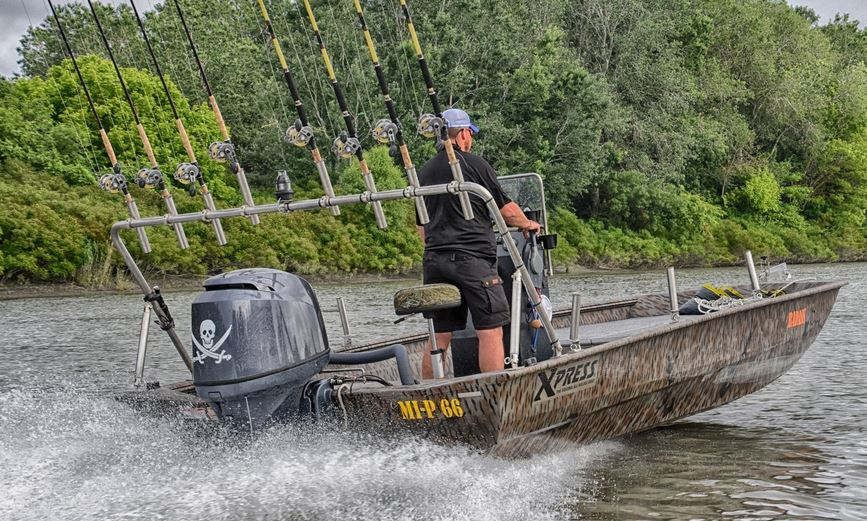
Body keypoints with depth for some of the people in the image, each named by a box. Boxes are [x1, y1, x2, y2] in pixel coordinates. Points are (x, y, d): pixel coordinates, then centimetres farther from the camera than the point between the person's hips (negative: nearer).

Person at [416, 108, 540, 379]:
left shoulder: (424, 173, 15)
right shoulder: (475, 164, -3)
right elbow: (506, 209, 2)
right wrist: (528, 224, 20)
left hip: (433, 261, 6)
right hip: (472, 257, -6)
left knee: (439, 336, 10)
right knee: (490, 331, -3)